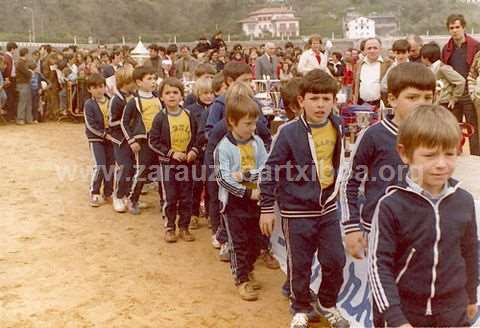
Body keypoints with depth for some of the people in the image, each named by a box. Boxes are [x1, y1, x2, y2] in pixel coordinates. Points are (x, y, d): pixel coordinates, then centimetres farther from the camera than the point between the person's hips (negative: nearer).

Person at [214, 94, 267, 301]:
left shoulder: (257, 142, 0)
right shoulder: (224, 147, -15)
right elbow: (223, 179, -19)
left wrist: (246, 175, -20)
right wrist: (248, 193, -19)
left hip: (255, 199, 5)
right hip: (234, 201, -5)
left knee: (254, 239, 15)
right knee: (238, 242, 3)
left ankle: (247, 271, 35)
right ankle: (241, 280, 14)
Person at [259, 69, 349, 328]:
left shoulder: (337, 126, -1)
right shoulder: (289, 132, -17)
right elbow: (270, 171, -11)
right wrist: (267, 208, -8)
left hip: (327, 207, 4)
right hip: (297, 210, -4)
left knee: (335, 260, 6)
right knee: (300, 265, 8)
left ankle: (327, 305, 31)